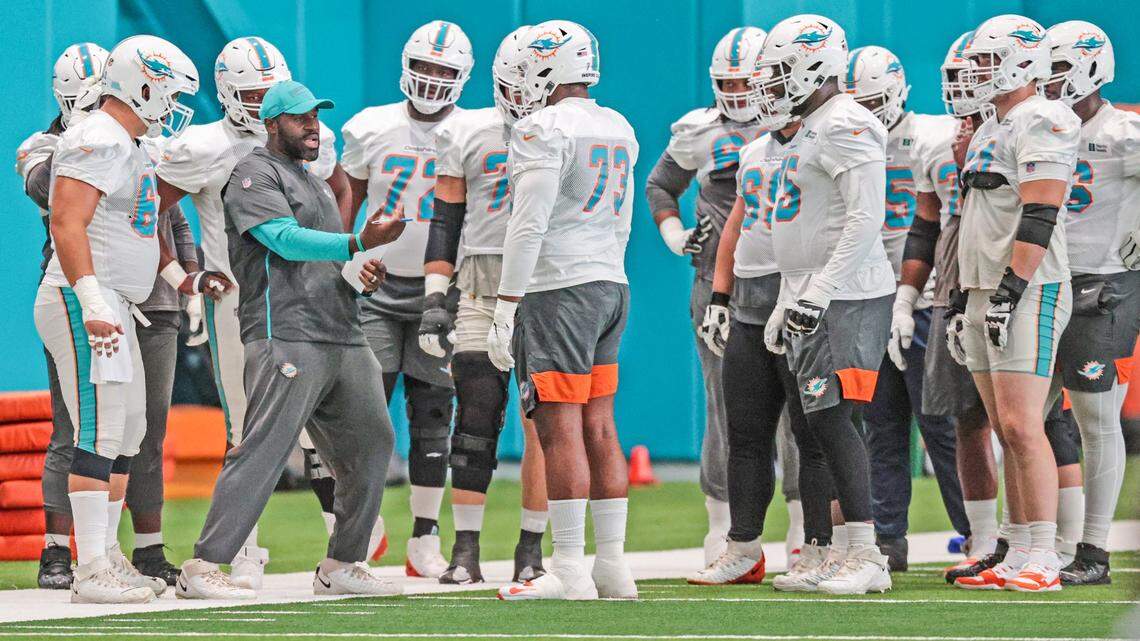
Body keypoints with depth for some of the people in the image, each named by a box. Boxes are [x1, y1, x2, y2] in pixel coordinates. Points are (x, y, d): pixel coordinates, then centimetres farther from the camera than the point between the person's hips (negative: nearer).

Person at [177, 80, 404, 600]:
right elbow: (287, 241, -16)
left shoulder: (316, 184, 27)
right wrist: (359, 243, -25)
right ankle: (201, 569, -15)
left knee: (370, 445, 8)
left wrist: (362, 279, 10)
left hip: (341, 337, 9)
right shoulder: (255, 176, -2)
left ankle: (341, 565, 17)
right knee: (264, 450, -15)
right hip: (287, 337, -9)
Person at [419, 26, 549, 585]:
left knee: (542, 424, -3)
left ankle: (531, 550, 5)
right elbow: (445, 222, 6)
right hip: (484, 284, 0)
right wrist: (435, 298, 0)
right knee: (475, 418, -6)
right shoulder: (467, 134, 6)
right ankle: (465, 551, -3)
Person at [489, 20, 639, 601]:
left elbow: (529, 225, -16)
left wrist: (505, 309, -15)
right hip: (611, 285, 9)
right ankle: (613, 567, 11)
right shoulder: (618, 130, 16)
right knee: (598, 427, 11)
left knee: (560, 429, -8)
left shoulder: (545, 129, -11)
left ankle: (570, 572, -10)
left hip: (560, 289, -9)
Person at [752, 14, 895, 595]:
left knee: (829, 419, -13)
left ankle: (864, 557, -12)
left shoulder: (845, 127, -13)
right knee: (810, 429, 9)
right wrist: (787, 304, 24)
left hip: (846, 300, -10)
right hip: (810, 302, 10)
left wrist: (819, 293, -24)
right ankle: (819, 556, 13)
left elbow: (865, 219, -21)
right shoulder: (808, 130, 19)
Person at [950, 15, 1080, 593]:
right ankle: (1019, 557, 10)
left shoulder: (1042, 122, -9)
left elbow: (1038, 218, -18)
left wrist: (1011, 289, -23)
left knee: (1022, 427, -13)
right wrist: (967, 304, 22)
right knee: (1006, 431, 8)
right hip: (987, 294, 10)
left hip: (1028, 293, -10)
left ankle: (1043, 561, -12)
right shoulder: (990, 129, 21)